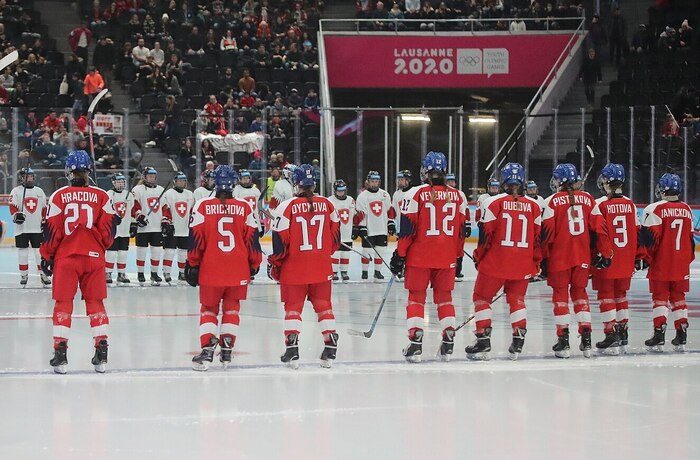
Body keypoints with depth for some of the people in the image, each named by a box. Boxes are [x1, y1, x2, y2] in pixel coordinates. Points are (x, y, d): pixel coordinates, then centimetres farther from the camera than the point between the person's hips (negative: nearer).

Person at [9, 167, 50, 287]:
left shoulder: (39, 191, 13)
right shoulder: (16, 191, 1)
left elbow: (44, 209, 17)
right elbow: (12, 207, -8)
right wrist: (16, 215, -26)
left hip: (37, 228, 2)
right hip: (22, 228, -2)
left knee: (41, 252, 0)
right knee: (23, 252, 1)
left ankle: (43, 274, 5)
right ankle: (24, 275, 11)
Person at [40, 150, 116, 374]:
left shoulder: (58, 196, -3)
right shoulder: (101, 196, 1)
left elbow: (51, 230, -2)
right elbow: (108, 229, 4)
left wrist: (46, 256, 9)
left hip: (65, 257, -1)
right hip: (94, 257, 1)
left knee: (63, 303, 4)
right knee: (95, 303, 8)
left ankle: (60, 353, -1)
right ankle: (101, 353, 5)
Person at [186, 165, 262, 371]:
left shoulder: (203, 206, -5)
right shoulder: (244, 208, 0)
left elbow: (196, 238, -4)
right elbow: (252, 239, 4)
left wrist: (192, 264, 4)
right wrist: (254, 264, 16)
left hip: (211, 269, -1)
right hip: (239, 270, 1)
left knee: (209, 309, 9)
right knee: (231, 308, 15)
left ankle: (207, 350, -6)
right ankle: (227, 350, 12)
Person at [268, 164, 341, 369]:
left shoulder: (288, 206, -11)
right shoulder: (327, 204, 1)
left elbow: (280, 239, -10)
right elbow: (336, 235, 10)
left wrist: (274, 263, 3)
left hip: (294, 267, -3)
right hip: (322, 267, 3)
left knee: (293, 307, 4)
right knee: (323, 305, 11)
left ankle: (292, 350, -2)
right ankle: (330, 348, 7)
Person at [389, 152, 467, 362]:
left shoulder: (415, 194, -9)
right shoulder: (458, 196, 4)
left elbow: (407, 229, -9)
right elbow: (461, 230, 9)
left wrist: (399, 255, -1)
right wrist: (458, 256, 19)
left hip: (419, 257, -3)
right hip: (447, 258, 3)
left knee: (416, 297, 6)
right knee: (444, 298, 13)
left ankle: (415, 343, -1)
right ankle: (448, 343, 11)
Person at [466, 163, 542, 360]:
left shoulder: (494, 202, -7)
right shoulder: (534, 206, 3)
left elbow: (485, 233, -6)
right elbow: (538, 237, 6)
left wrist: (478, 257, 7)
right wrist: (537, 263, 16)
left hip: (495, 262, -3)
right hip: (523, 265, 3)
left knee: (482, 297, 10)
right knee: (517, 299, 18)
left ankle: (483, 342, 4)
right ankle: (518, 343, 9)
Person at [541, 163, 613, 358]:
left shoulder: (552, 201, -7)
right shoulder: (587, 199, 4)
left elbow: (546, 232, -9)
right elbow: (600, 227, 3)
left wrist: (543, 258, 0)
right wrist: (605, 253, 10)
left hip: (559, 257, -3)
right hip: (582, 257, 3)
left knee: (560, 294, 5)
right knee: (580, 293, 14)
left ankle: (563, 341, 2)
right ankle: (586, 340, 8)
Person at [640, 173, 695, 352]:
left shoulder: (655, 209, -12)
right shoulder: (687, 210, 7)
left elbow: (650, 237, -14)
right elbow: (690, 238, 15)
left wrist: (644, 259, -5)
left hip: (661, 264, -5)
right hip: (681, 265, 5)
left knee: (660, 298, 1)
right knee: (678, 298, 12)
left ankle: (659, 335, -5)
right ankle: (681, 337, 11)